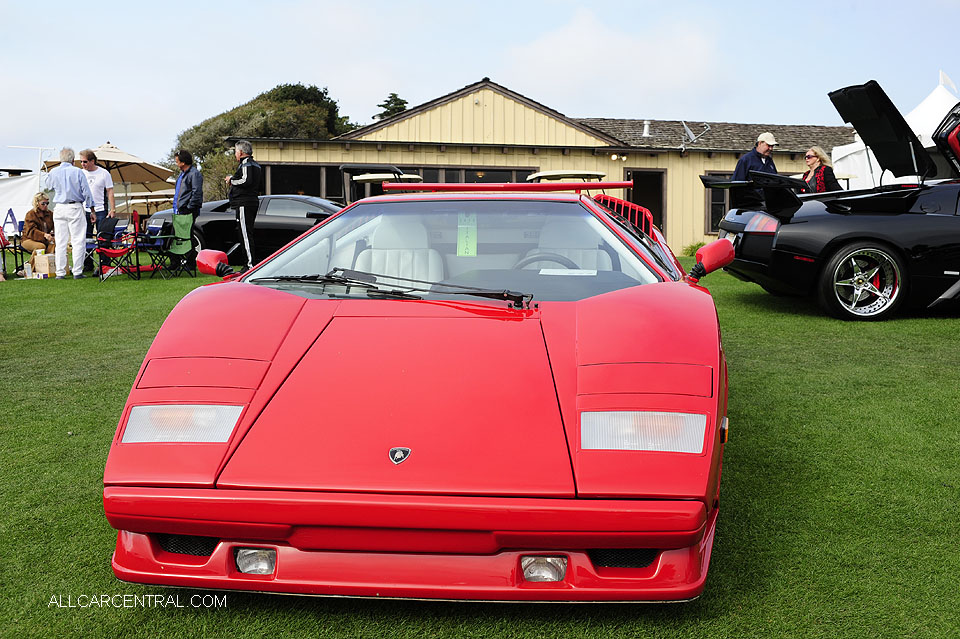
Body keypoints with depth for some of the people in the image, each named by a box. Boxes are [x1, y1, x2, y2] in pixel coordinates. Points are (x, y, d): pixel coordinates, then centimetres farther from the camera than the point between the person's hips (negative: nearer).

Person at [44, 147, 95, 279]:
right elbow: (86, 192, -3)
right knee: (78, 241, 1)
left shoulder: (53, 172, 2)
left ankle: (60, 272, 6)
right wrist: (92, 210, 4)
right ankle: (77, 272, -2)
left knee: (60, 242, 6)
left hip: (59, 209, 3)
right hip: (75, 209, -3)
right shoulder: (77, 172, -6)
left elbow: (49, 187, 22)